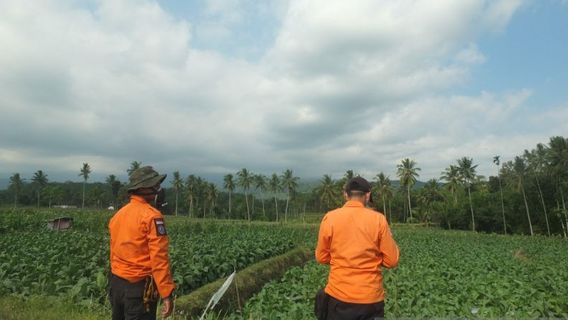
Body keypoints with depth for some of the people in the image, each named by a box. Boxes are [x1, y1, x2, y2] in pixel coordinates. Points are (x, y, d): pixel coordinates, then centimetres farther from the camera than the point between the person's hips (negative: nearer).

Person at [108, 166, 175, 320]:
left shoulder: (118, 214, 7)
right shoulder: (151, 215, -18)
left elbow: (114, 252, 13)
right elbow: (159, 258, -22)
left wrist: (117, 279, 21)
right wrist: (167, 293, -20)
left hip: (116, 282, 8)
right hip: (139, 286, -8)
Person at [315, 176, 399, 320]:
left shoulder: (330, 218, -8)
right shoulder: (378, 219, -8)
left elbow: (321, 257, 2)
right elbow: (392, 261, -4)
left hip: (338, 296, 0)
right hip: (371, 298, 0)